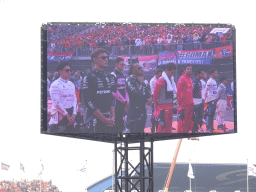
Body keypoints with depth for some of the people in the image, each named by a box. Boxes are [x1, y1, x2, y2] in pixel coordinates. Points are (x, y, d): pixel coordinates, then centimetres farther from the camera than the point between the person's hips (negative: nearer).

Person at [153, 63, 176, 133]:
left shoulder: (171, 79, 13)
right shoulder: (161, 81, -15)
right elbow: (155, 95, -14)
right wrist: (156, 108, -13)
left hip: (169, 106, 9)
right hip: (163, 108, -9)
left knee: (169, 126, 13)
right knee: (162, 126, -9)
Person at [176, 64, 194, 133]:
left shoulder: (190, 79, 17)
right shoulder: (182, 79, -9)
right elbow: (178, 92, -12)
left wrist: (192, 103, 18)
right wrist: (180, 102, -15)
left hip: (190, 104, 9)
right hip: (184, 104, -8)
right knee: (182, 122, -8)